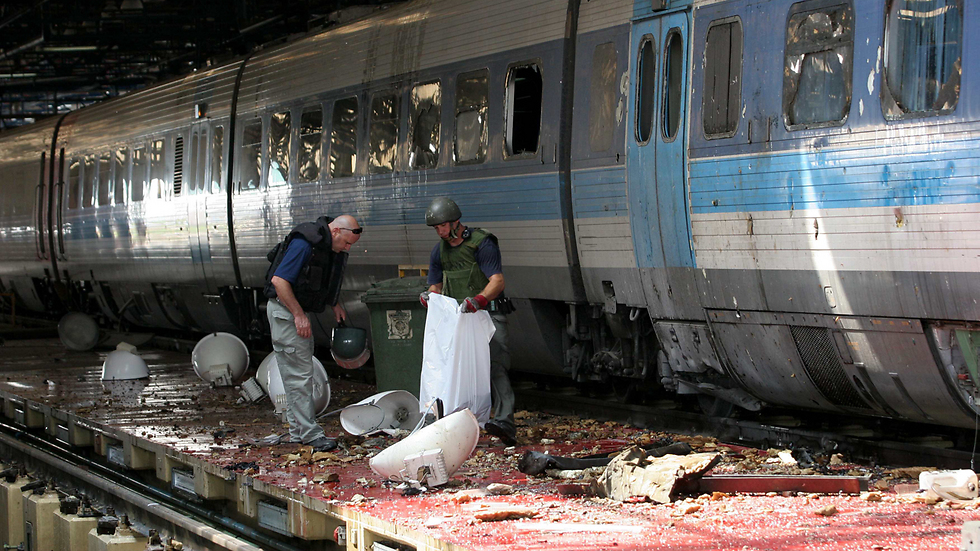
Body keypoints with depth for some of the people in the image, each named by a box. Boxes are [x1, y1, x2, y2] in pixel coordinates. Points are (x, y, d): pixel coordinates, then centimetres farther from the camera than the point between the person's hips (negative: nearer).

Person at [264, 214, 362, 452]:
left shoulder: (332, 248, 6)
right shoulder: (304, 244, -23)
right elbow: (279, 280, -26)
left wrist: (335, 305, 13)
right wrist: (299, 315, -24)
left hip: (301, 311, 10)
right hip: (285, 310, -10)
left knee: (300, 373, 12)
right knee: (299, 373, -10)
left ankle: (298, 431, 17)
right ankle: (309, 433, -10)